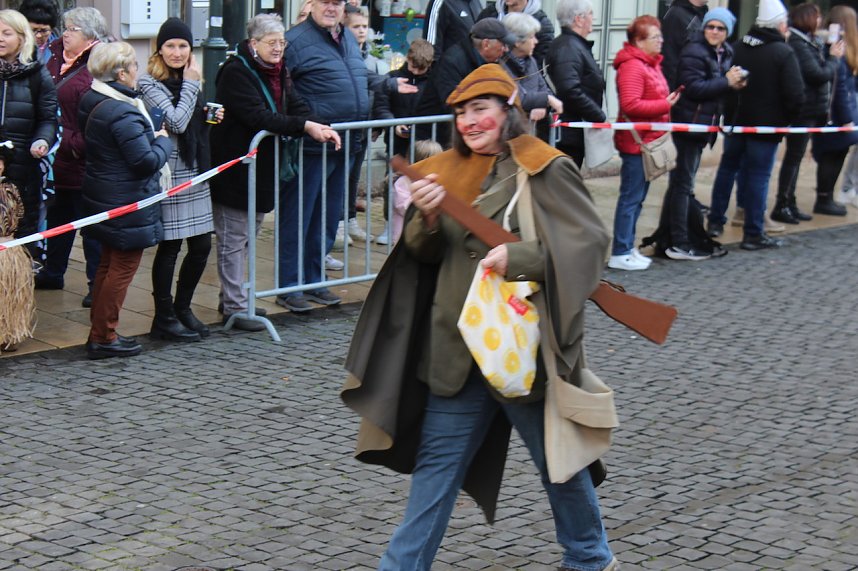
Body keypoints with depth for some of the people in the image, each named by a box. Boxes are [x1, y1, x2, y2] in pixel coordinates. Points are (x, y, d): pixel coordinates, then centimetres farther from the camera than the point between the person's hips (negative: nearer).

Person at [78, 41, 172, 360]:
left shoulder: (91, 102, 5)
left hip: (103, 199, 10)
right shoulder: (123, 113, -25)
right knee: (122, 268, 0)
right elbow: (147, 161, -26)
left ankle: (100, 332, 27)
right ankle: (103, 337, 6)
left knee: (108, 265, 19)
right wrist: (164, 141, -6)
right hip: (128, 204, -10)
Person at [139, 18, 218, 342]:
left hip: (195, 173, 8)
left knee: (201, 245, 8)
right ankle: (164, 318, 10)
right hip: (169, 175, -7)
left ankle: (182, 308, 25)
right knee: (170, 247, -1)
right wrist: (191, 84, -10)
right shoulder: (149, 84, -9)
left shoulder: (190, 81, 15)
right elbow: (177, 123, -18)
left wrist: (211, 118, 5)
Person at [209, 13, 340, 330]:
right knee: (233, 238, -1)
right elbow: (258, 117, -26)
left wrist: (319, 128, -16)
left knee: (249, 233, 17)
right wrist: (306, 126, -28)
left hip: (261, 165, 9)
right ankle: (233, 307, 5)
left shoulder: (278, 72, 11)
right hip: (233, 165, -9)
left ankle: (234, 296, 28)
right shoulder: (235, 72, -17)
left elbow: (296, 107, 4)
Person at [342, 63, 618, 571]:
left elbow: (591, 239, -15)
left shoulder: (545, 171, -9)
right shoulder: (449, 172, 8)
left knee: (557, 457, 12)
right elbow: (423, 254, 8)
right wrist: (427, 218, -14)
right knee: (437, 462, 9)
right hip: (457, 348, 5)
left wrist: (520, 257, -26)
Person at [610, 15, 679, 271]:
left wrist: (668, 100, 10)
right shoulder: (632, 67, -17)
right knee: (631, 197, -6)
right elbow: (631, 105, -25)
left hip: (648, 141, 10)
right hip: (636, 142, -10)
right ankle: (620, 254, -1)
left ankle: (628, 247, 22)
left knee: (637, 197, 15)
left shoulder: (651, 64, 15)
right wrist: (665, 105, -20)